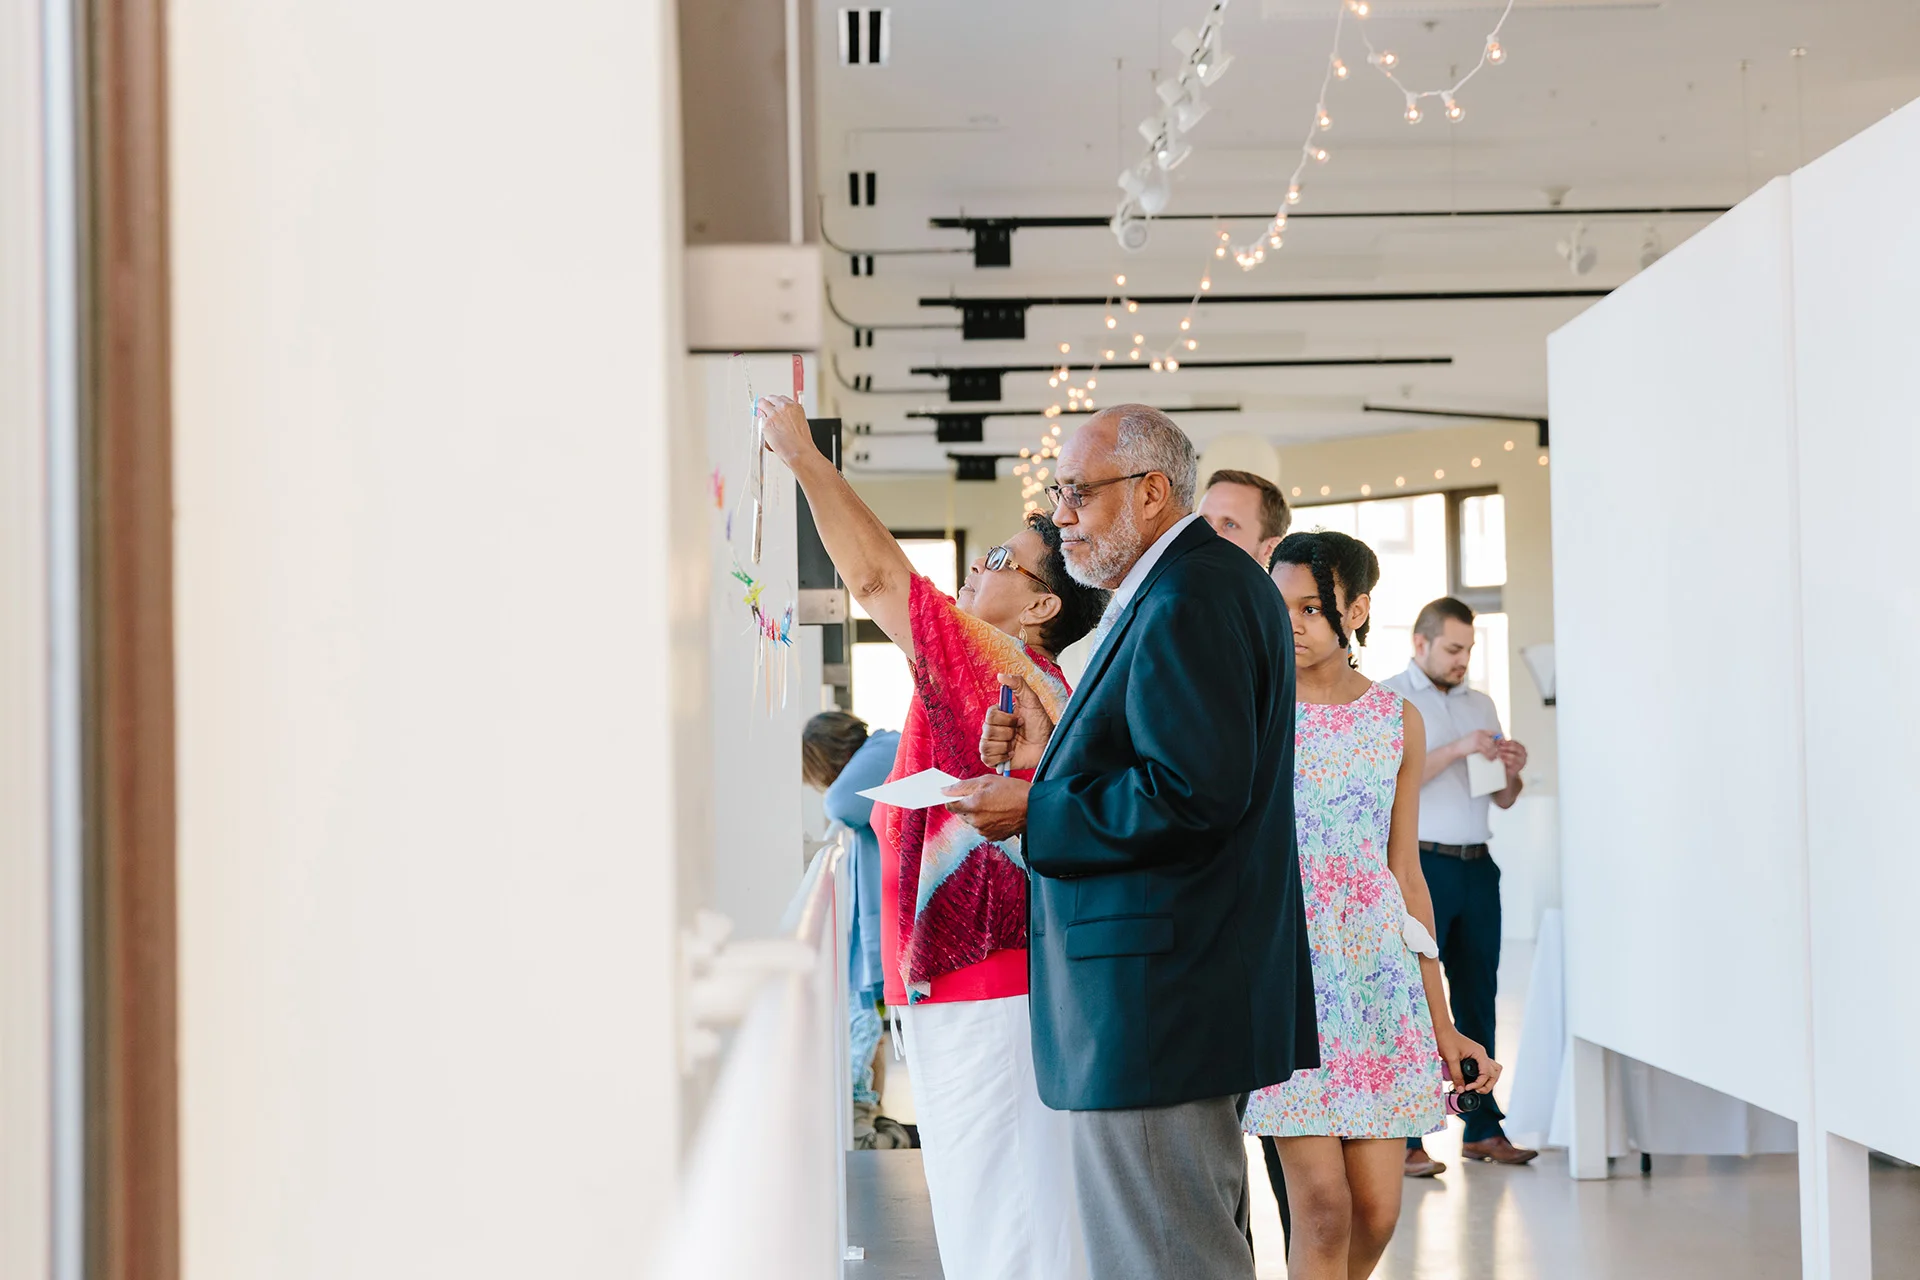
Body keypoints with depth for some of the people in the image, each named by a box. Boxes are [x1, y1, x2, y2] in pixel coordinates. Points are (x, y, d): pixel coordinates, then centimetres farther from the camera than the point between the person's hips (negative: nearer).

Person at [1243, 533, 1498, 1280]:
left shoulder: (1395, 720, 9)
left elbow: (1406, 877, 11)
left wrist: (1442, 1023, 10)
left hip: (1376, 968, 3)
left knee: (1377, 1210, 0)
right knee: (1324, 1206, -11)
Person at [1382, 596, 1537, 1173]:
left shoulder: (1480, 703, 18)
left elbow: (1503, 800, 19)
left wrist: (1513, 772, -3)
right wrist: (1457, 750, -17)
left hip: (1477, 866, 6)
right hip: (1419, 865, -6)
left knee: (1478, 997, 7)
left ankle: (1482, 1129, 13)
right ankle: (1405, 1140, -6)